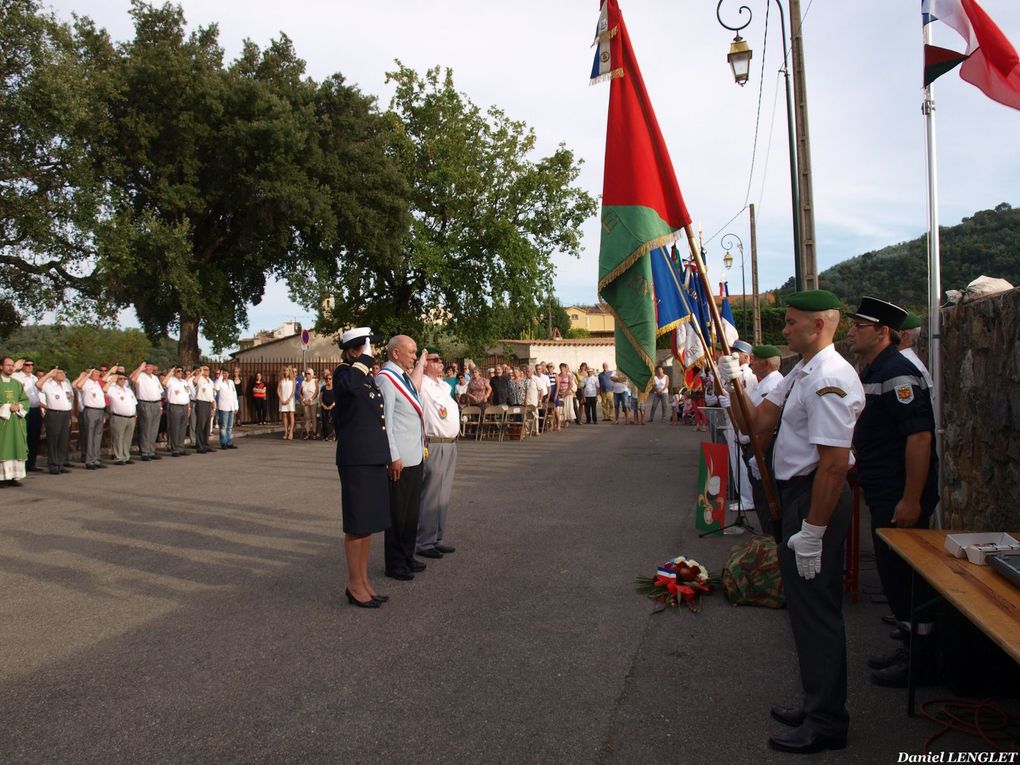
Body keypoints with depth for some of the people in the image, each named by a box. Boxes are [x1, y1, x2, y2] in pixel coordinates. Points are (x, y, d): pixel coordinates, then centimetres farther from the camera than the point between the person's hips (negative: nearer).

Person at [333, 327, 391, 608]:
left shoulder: (369, 377, 15)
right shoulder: (343, 374, -10)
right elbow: (350, 385, -36)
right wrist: (365, 357, -23)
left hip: (374, 457, 8)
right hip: (355, 459, -8)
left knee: (370, 522, 13)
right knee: (357, 524, 0)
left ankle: (364, 580, 23)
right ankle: (354, 585, 11)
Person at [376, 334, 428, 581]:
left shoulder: (406, 376, 15)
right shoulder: (385, 378, -13)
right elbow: (384, 420, -17)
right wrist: (394, 457, -19)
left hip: (416, 455, 9)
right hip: (400, 458, -9)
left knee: (412, 509, 16)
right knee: (397, 512, 2)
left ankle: (407, 556, 28)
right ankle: (394, 564, 13)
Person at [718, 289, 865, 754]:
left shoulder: (829, 379, -21)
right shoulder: (801, 373, 12)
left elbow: (834, 462, -26)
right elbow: (756, 425, 9)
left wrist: (813, 530, -25)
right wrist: (731, 386, -4)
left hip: (816, 498, -11)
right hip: (796, 492, 11)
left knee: (816, 607, 0)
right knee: (805, 605, 20)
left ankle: (826, 724, 15)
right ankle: (817, 705, 35)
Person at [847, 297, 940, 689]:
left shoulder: (897, 372, -18)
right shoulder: (870, 372, 14)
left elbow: (920, 436, -24)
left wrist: (911, 500, -25)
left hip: (902, 497, -10)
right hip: (883, 495, 10)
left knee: (904, 576, 0)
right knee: (894, 573, 18)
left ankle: (922, 662, 14)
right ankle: (911, 648, 32)